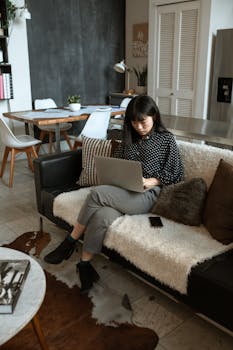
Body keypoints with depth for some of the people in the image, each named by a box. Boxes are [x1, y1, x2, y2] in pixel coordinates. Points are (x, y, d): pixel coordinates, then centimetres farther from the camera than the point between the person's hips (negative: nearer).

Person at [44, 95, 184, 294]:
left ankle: (70, 242, -12)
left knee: (97, 193, -28)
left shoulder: (166, 139, 6)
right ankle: (85, 265, -17)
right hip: (122, 193, 4)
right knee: (103, 217, -32)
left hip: (147, 196, -4)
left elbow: (176, 174, 4)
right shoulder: (129, 138, 20)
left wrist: (152, 181, -11)